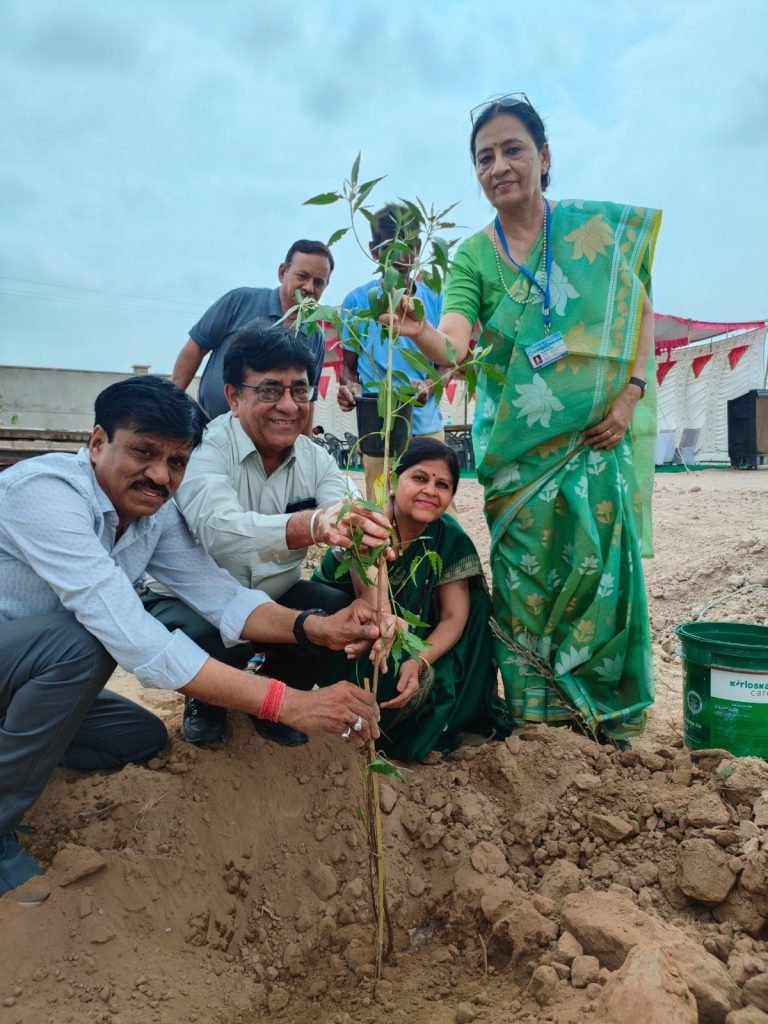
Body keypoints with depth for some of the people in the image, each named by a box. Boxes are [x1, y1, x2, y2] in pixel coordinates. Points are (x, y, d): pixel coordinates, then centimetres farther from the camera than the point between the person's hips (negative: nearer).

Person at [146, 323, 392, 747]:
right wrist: (315, 525, -62)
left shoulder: (317, 461, -7)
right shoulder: (204, 449, -23)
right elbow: (220, 532, -44)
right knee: (211, 640, -34)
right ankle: (206, 700, 4)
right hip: (192, 601, -4)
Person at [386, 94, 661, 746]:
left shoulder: (599, 226, 2)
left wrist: (629, 395, -8)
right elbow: (452, 348, -14)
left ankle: (606, 704, 17)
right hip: (515, 441, 1)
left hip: (599, 431, 0)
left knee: (602, 559, -1)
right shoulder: (472, 257, 1)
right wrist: (418, 333, -36)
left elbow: (642, 315, 5)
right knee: (524, 569, 1)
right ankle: (538, 702, 17)